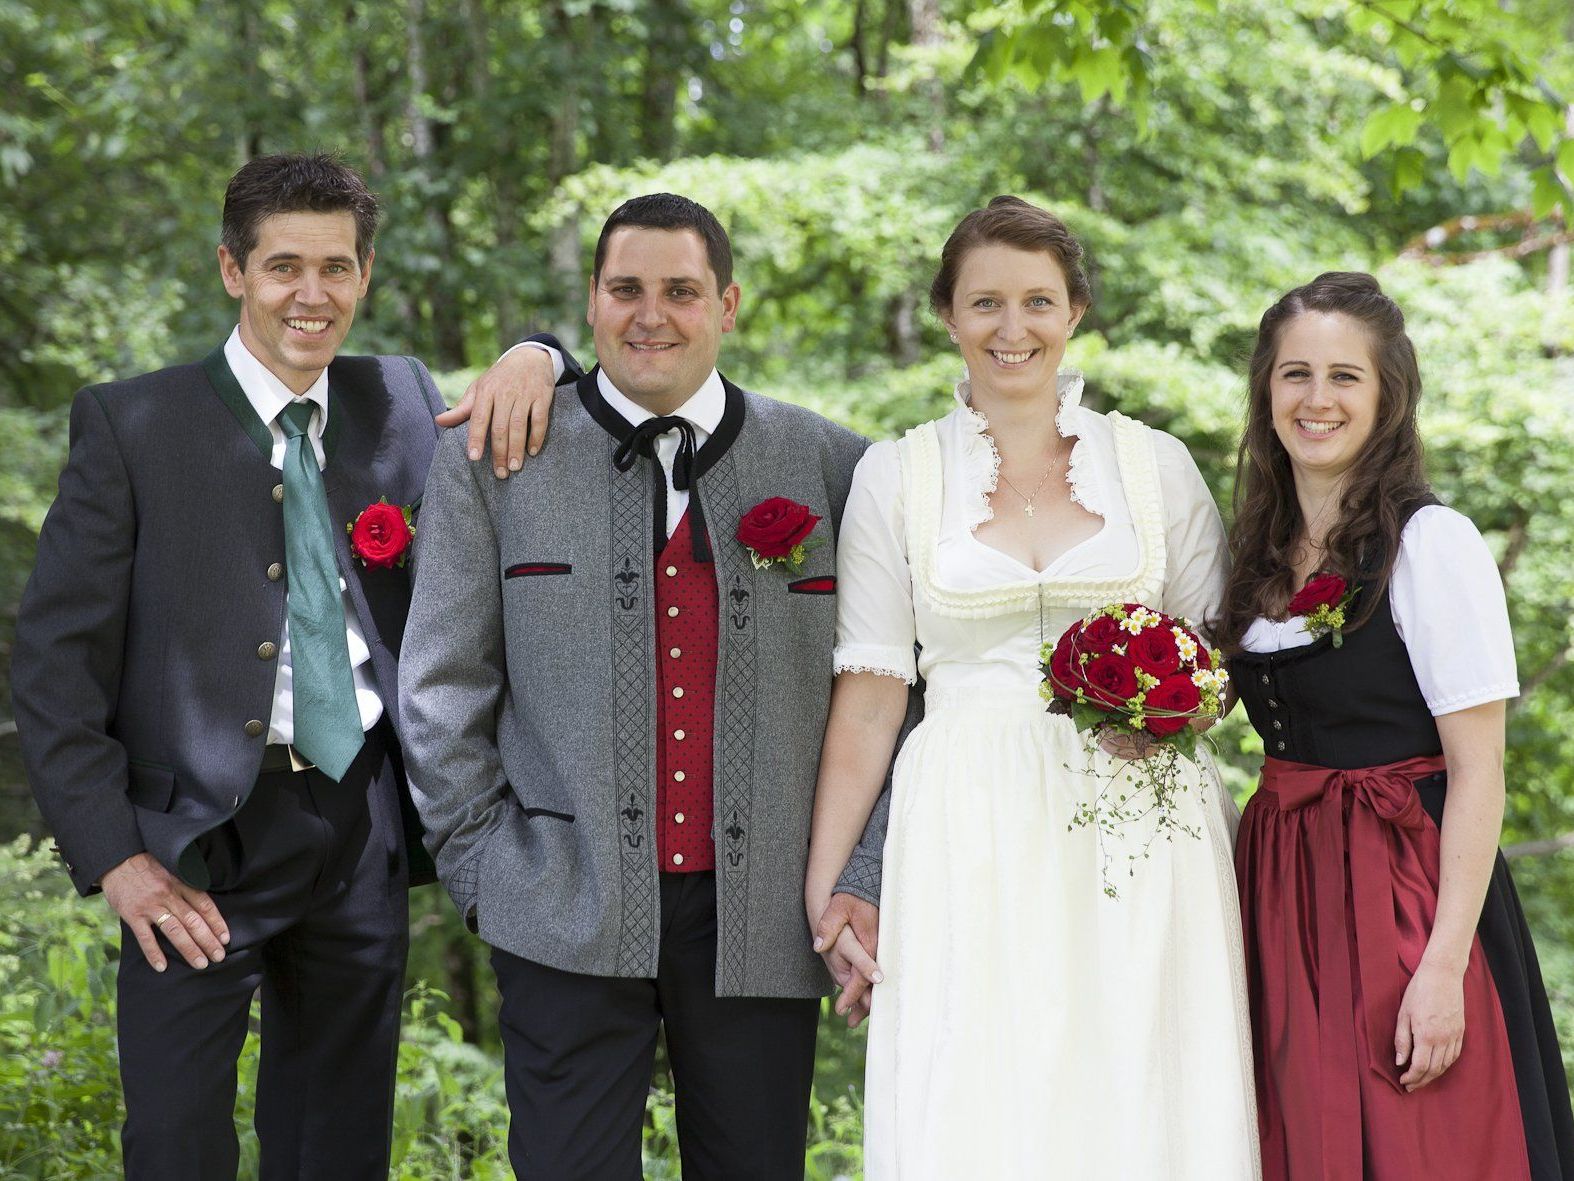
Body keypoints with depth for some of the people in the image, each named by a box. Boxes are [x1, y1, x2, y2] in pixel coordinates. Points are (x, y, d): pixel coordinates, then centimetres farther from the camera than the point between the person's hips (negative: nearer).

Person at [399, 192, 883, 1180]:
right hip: (568, 914, -1)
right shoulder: (491, 461, 2)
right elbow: (441, 684, 5)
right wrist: (482, 864, 1)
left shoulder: (831, 466, 5)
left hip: (763, 922, 1)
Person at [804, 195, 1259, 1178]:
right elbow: (870, 694, 5)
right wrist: (824, 889, 2)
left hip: (1143, 845, 1)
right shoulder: (896, 475, 6)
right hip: (973, 840, -1)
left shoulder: (1156, 462, 8)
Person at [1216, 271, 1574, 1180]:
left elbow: (1477, 772, -14)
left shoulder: (1431, 543, -11)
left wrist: (1443, 968, -20)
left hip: (1401, 890, -6)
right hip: (1284, 889, 6)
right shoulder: (1260, 549, 10)